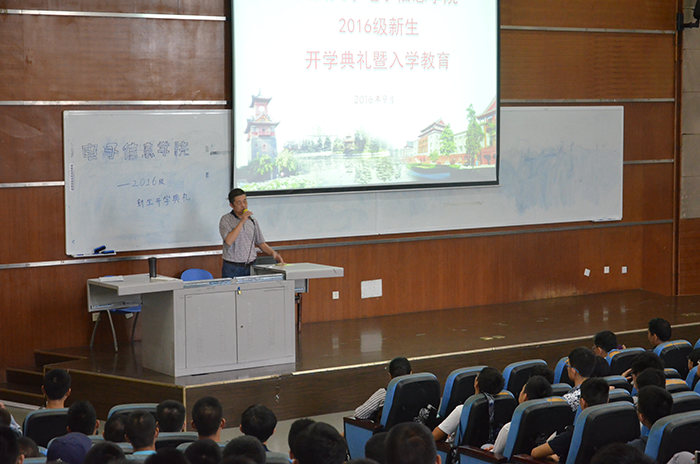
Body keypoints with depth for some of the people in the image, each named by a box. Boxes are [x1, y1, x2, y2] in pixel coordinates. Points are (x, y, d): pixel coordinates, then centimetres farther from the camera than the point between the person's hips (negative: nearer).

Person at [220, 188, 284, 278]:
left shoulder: (252, 221, 13)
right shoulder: (226, 220, -2)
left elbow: (261, 243, 19)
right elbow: (228, 241, -17)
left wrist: (273, 253, 1)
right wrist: (242, 221, -17)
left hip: (251, 267, 4)